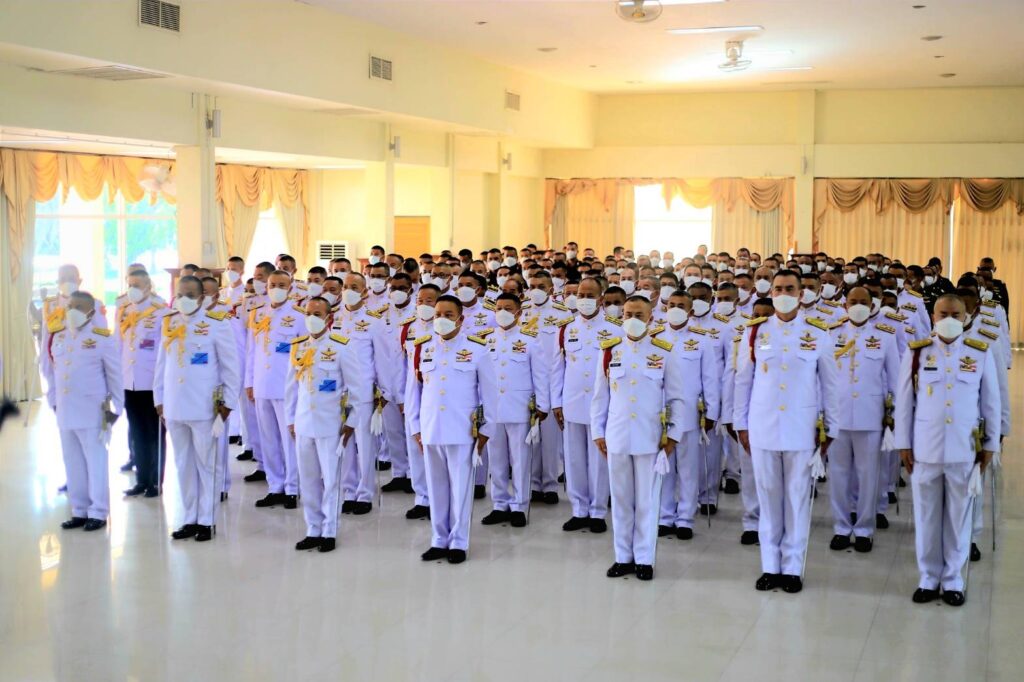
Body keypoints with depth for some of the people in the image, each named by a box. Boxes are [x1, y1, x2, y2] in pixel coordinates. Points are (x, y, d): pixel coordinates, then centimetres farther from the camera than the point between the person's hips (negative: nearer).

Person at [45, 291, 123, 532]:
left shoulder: (101, 338, -7)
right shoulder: (57, 337, 10)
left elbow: (114, 375, -4)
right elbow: (52, 371, 16)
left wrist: (115, 408, -5)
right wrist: (53, 400, 11)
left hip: (92, 413, -6)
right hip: (65, 412, 6)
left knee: (95, 463, 1)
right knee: (73, 464, 11)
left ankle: (98, 513, 8)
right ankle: (79, 511, 20)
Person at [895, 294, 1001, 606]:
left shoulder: (981, 354, -1)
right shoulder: (916, 352, -2)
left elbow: (991, 402, 5)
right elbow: (903, 402, 2)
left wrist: (990, 445, 6)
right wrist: (904, 444, 2)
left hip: (965, 450, 0)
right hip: (925, 448, 0)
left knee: (958, 516, 9)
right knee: (926, 516, 8)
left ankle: (952, 580, 21)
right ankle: (928, 578, 21)